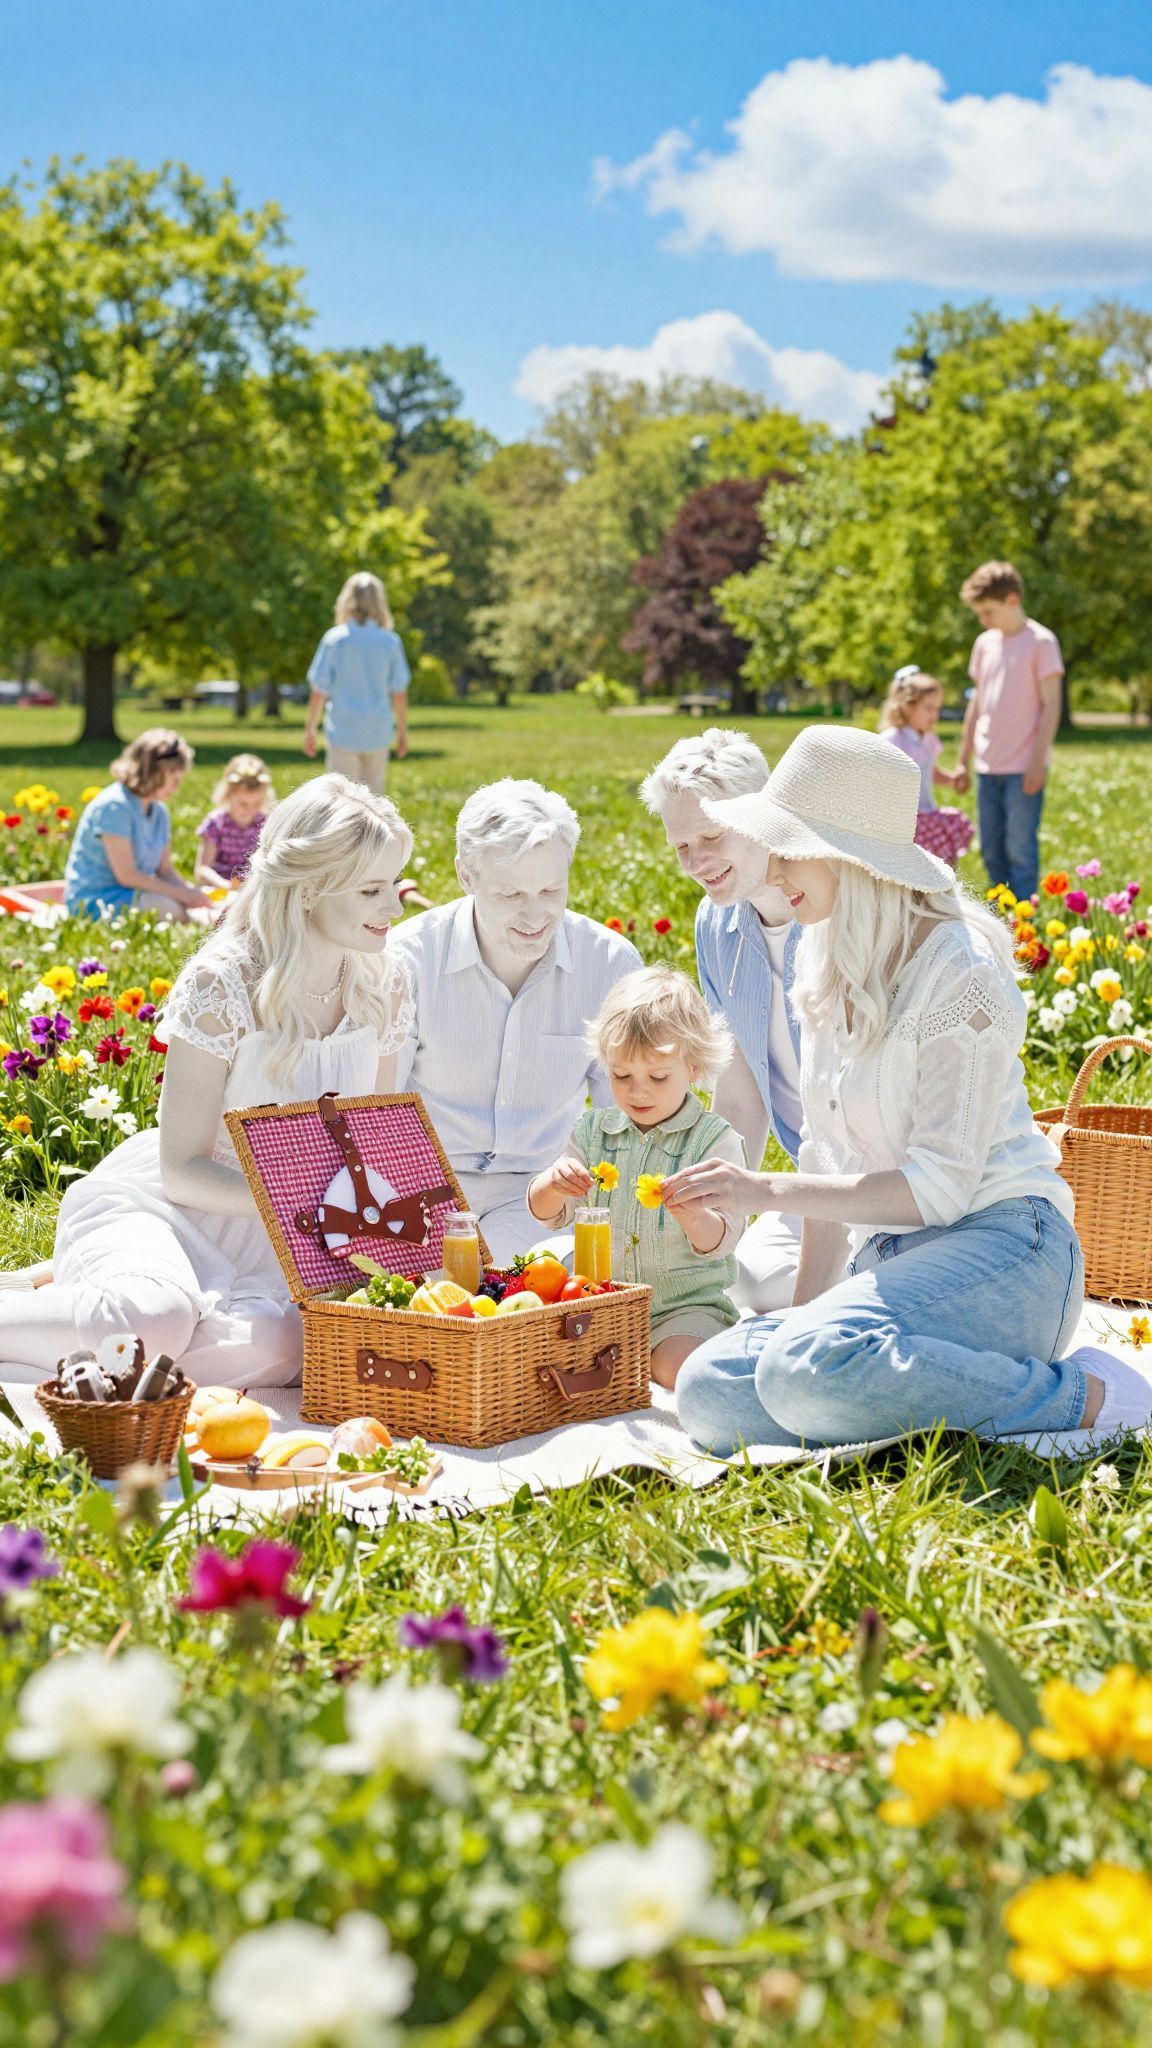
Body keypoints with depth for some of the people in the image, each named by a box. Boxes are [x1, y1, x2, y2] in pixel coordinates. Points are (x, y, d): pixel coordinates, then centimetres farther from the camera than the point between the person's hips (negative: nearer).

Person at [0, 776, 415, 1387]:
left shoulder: (383, 988, 0)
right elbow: (182, 1170, -16)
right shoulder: (222, 985, -17)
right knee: (156, 1318, -40)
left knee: (274, 1348, -32)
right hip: (155, 1205, -5)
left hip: (262, 1244, 5)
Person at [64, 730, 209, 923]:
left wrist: (191, 891, -11)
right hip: (94, 900, -8)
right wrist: (182, 894, -20)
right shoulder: (114, 806, -17)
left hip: (133, 894, 8)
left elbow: (165, 871, 10)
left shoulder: (159, 811, 9)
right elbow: (126, 876, -21)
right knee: (168, 908, -31)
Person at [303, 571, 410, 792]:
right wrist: (402, 731, 12)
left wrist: (310, 728, 6)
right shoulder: (390, 641, -2)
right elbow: (399, 693, 1)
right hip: (378, 733, 2)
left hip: (343, 732, -2)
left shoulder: (335, 639, -6)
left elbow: (319, 691, -4)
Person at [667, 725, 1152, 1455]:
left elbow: (938, 1187, -18)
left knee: (814, 1371, -35)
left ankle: (1081, 1397, -16)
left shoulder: (959, 972, -15)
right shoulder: (830, 968, 11)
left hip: (1001, 1246, -8)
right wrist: (805, 1308, 9)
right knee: (708, 1393, -15)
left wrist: (768, 1190, -17)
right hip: (893, 1255, 8)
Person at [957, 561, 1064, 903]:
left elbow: (1051, 705, -9)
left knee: (1020, 849, -7)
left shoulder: (1040, 642, -7)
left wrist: (1038, 762, -14)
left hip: (1024, 769, -6)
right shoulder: (985, 643, 12)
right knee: (992, 852, 8)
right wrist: (963, 761, 16)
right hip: (989, 767, 6)